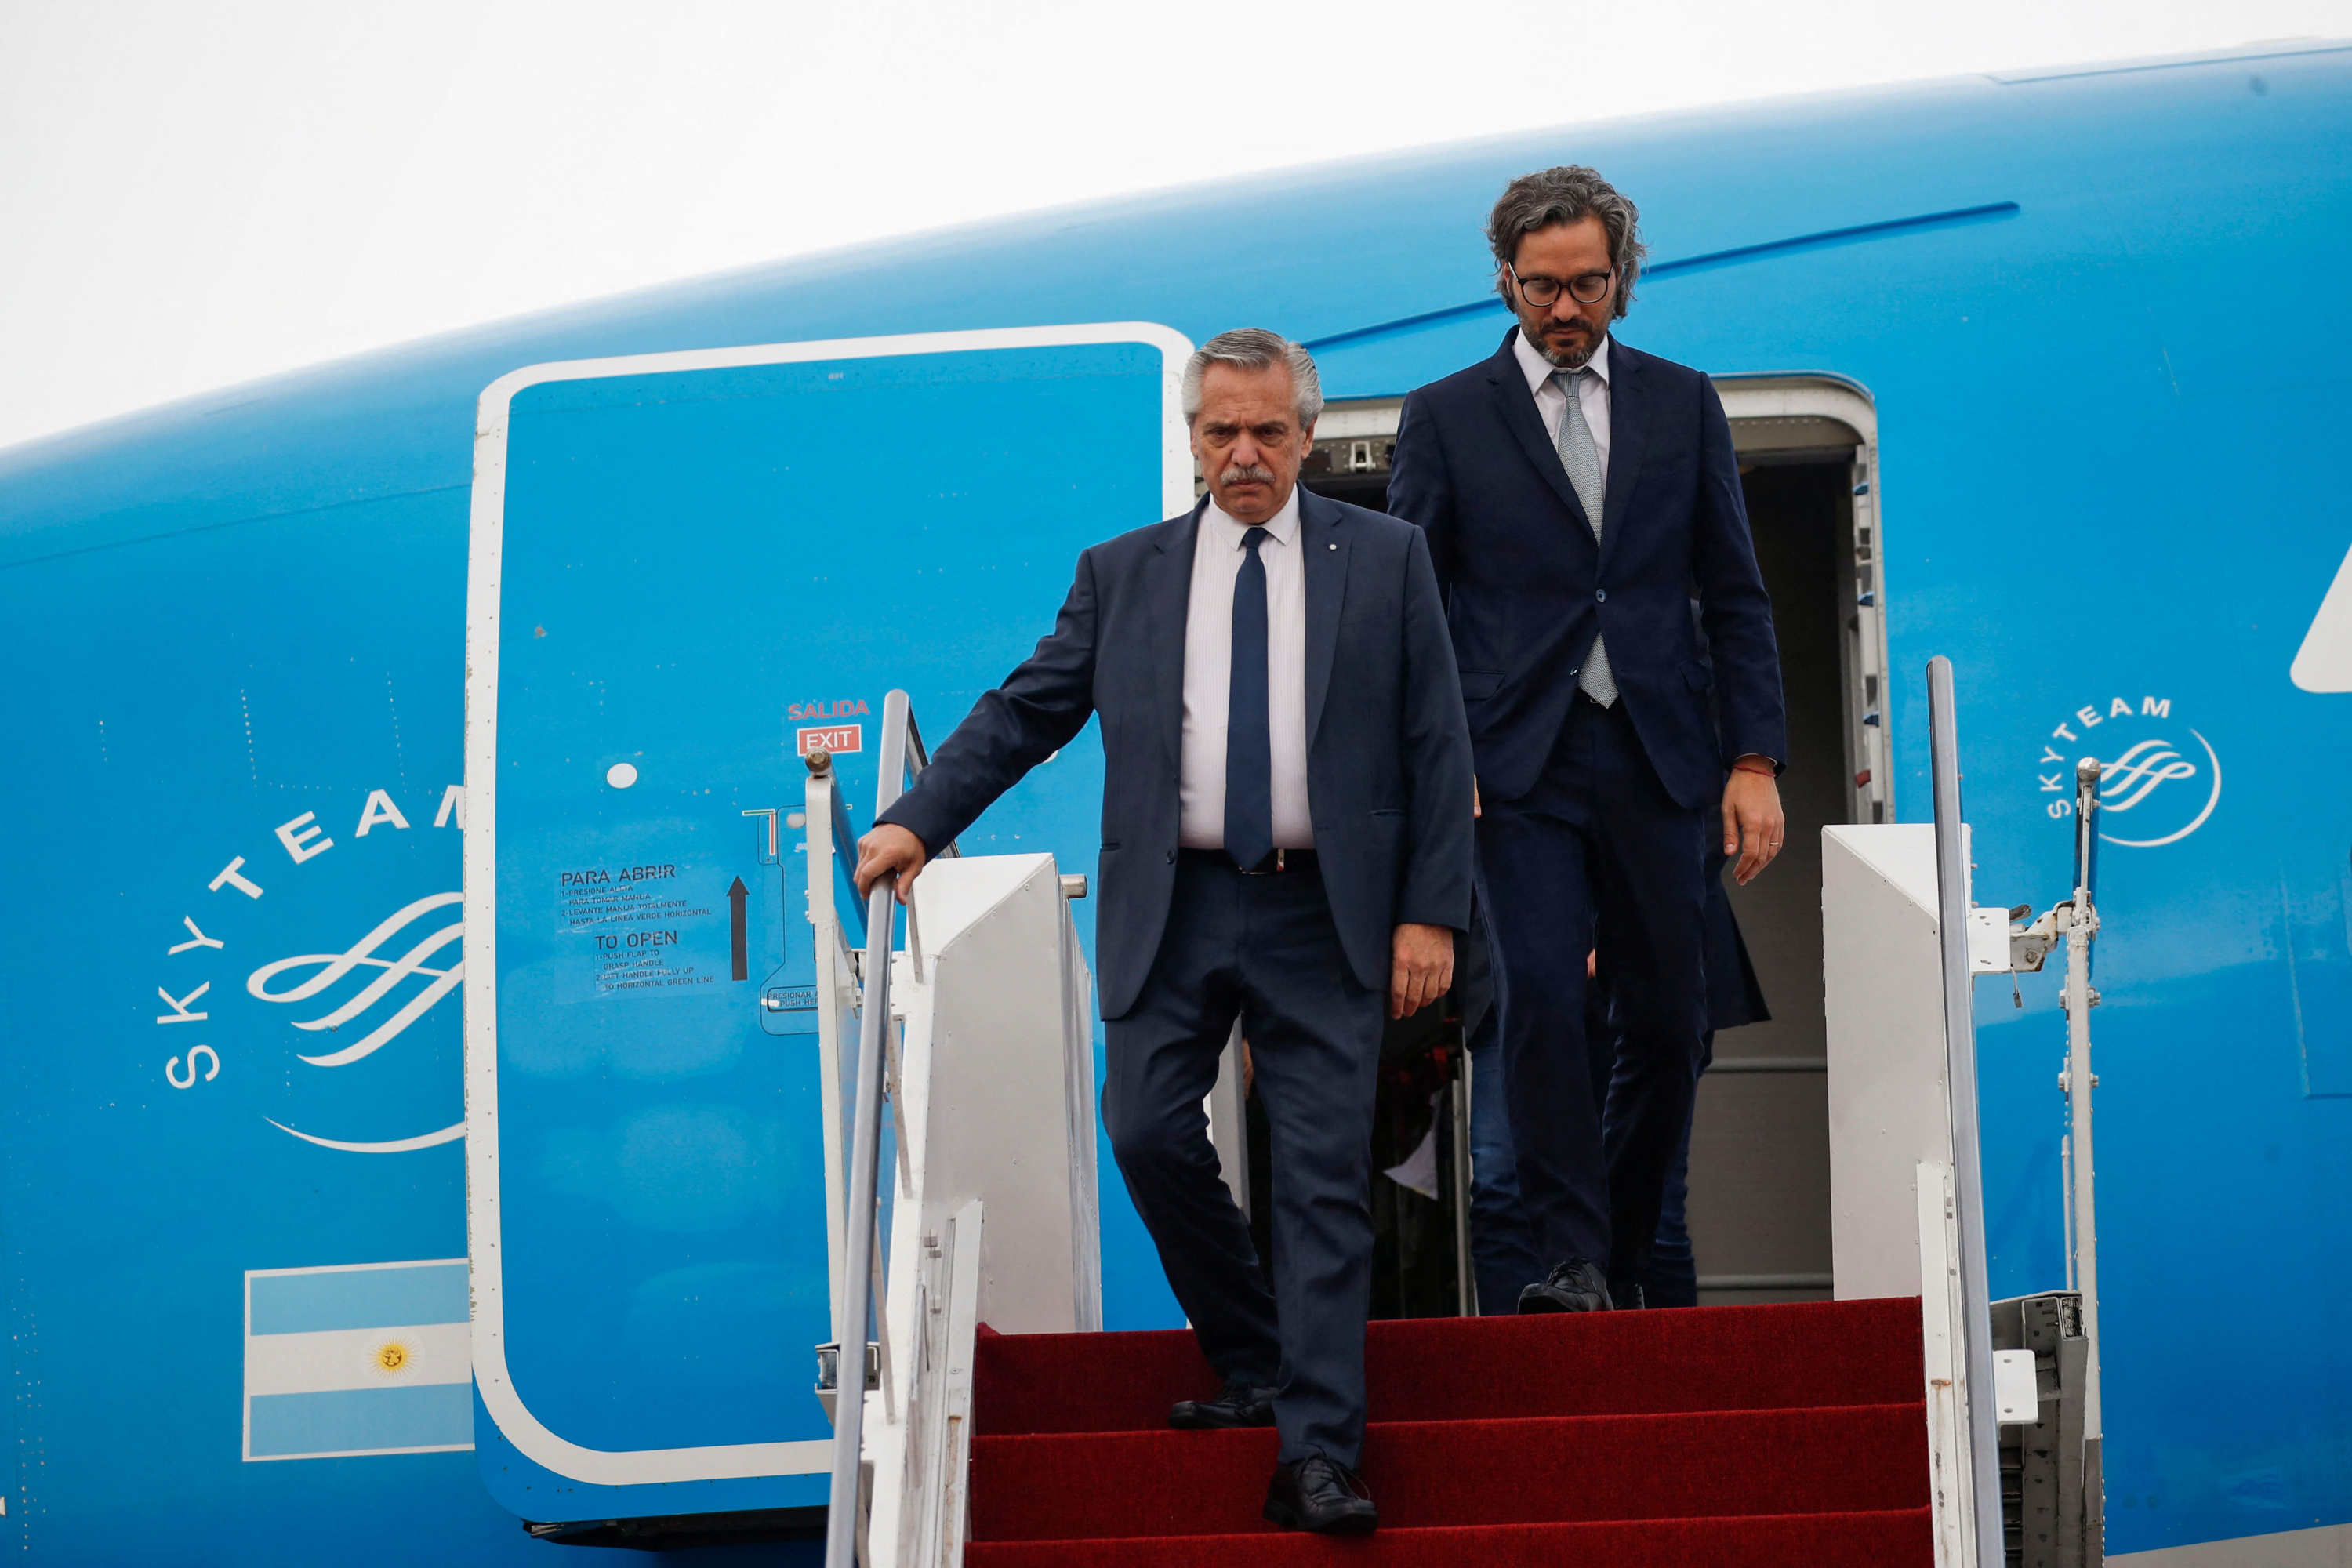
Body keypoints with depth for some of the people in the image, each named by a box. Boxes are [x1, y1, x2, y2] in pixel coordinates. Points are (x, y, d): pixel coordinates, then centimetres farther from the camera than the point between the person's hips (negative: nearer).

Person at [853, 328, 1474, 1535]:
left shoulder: (1385, 559, 6)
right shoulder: (1123, 575, 11)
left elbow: (1437, 746, 4)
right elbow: (1024, 712, 10)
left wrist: (1430, 912, -4)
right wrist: (917, 822, -3)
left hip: (1323, 914, -2)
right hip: (1172, 908, 2)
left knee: (1325, 1179, -5)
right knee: (1150, 1137, -7)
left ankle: (1314, 1456, -5)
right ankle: (1254, 1366, 16)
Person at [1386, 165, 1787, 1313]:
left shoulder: (1683, 405, 11)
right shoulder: (1445, 418, 6)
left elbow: (1734, 595, 11)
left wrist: (1755, 759, 2)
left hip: (1656, 757, 2)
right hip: (1521, 765, -2)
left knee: (1670, 1022, 4)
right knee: (1540, 999, -17)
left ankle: (1623, 1260, 19)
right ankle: (1569, 1259, -11)